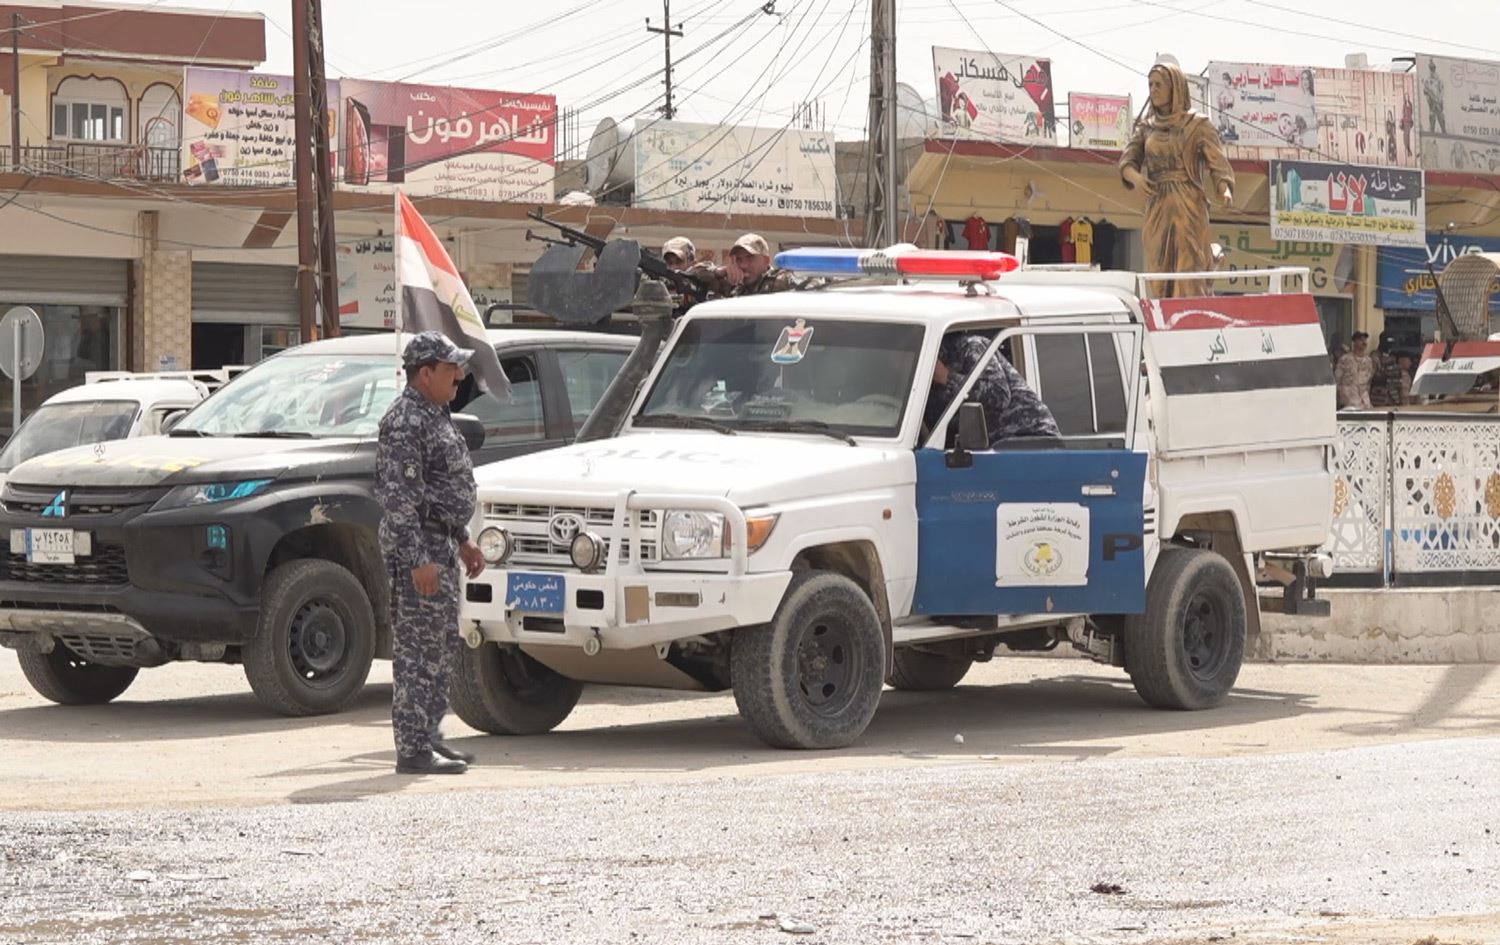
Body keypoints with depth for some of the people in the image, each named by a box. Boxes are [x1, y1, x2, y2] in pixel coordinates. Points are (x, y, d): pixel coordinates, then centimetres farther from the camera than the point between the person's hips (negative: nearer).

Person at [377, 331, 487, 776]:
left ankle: (429, 736, 23)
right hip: (417, 544, -11)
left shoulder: (435, 417, 16)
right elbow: (400, 498, -22)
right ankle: (413, 749, -8)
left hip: (439, 544, 11)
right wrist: (417, 560, -26)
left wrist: (462, 541, 24)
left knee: (442, 647, 15)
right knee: (418, 650, -9)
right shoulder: (404, 423, -17)